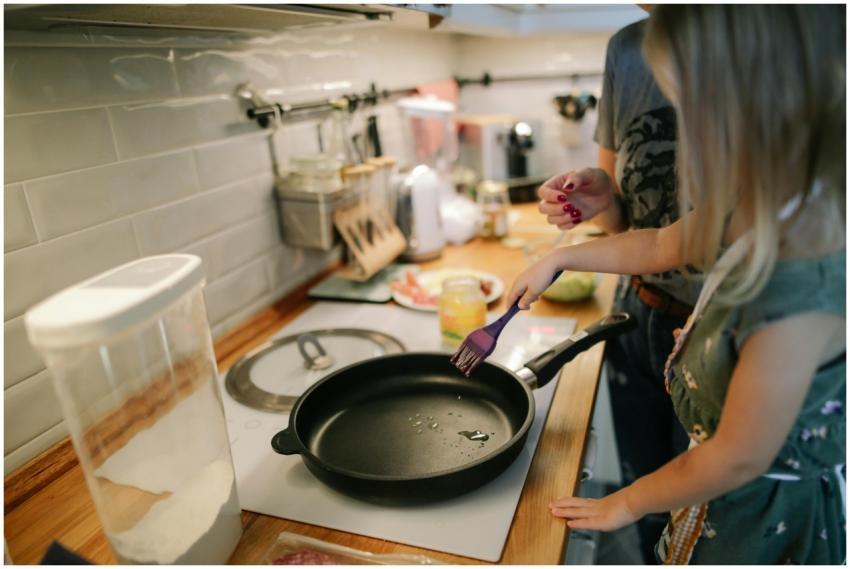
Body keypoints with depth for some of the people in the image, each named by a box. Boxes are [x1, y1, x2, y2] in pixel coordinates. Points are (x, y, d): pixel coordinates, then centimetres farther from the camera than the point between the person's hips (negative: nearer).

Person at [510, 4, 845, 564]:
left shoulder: (801, 292, -38)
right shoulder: (758, 214, -12)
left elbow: (740, 459, -27)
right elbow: (659, 246, 7)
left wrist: (626, 504, -11)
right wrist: (559, 258, 12)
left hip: (772, 512, -7)